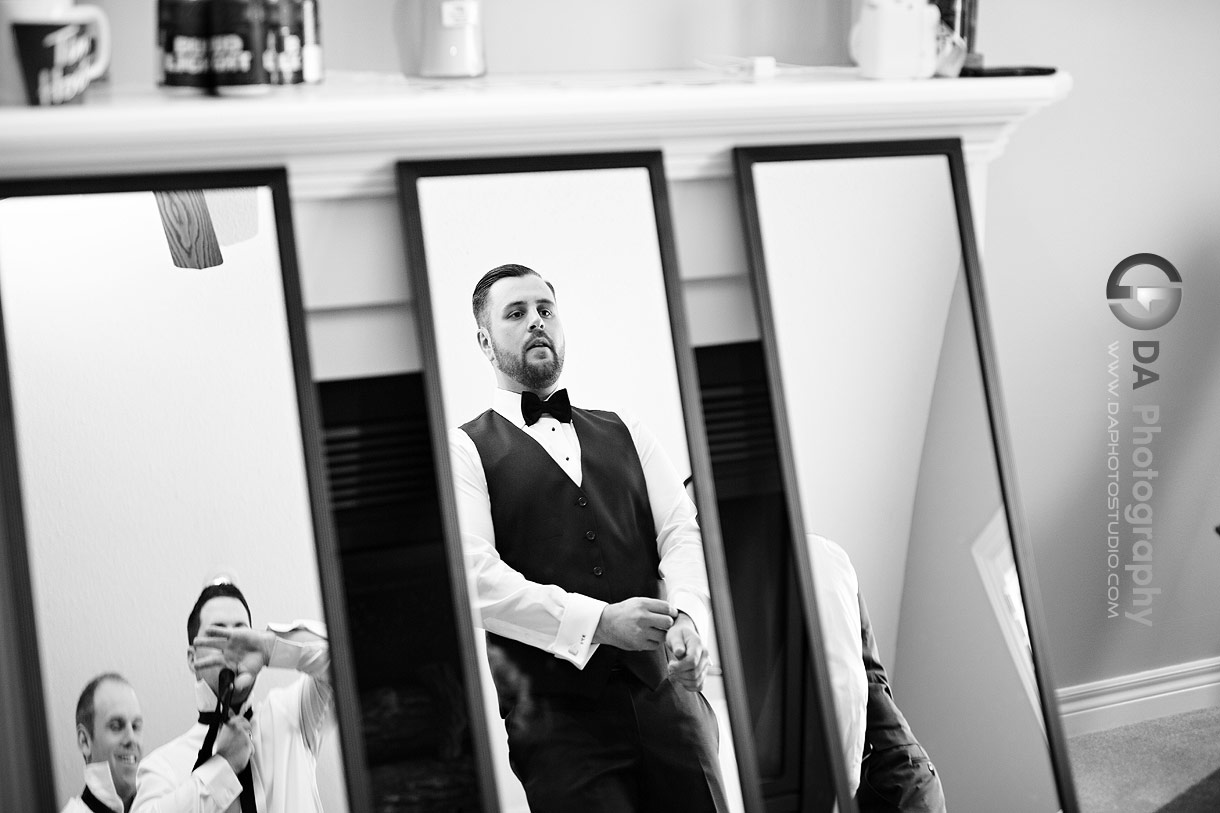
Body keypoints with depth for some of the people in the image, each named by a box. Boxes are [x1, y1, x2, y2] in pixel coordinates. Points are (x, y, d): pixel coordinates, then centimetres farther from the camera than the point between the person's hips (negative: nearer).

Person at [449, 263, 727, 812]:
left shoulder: (624, 434, 19)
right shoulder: (465, 449, 4)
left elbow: (682, 531, 7)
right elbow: (474, 576, -10)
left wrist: (688, 617, -13)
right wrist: (597, 621, -18)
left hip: (665, 699, 4)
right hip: (557, 720, -4)